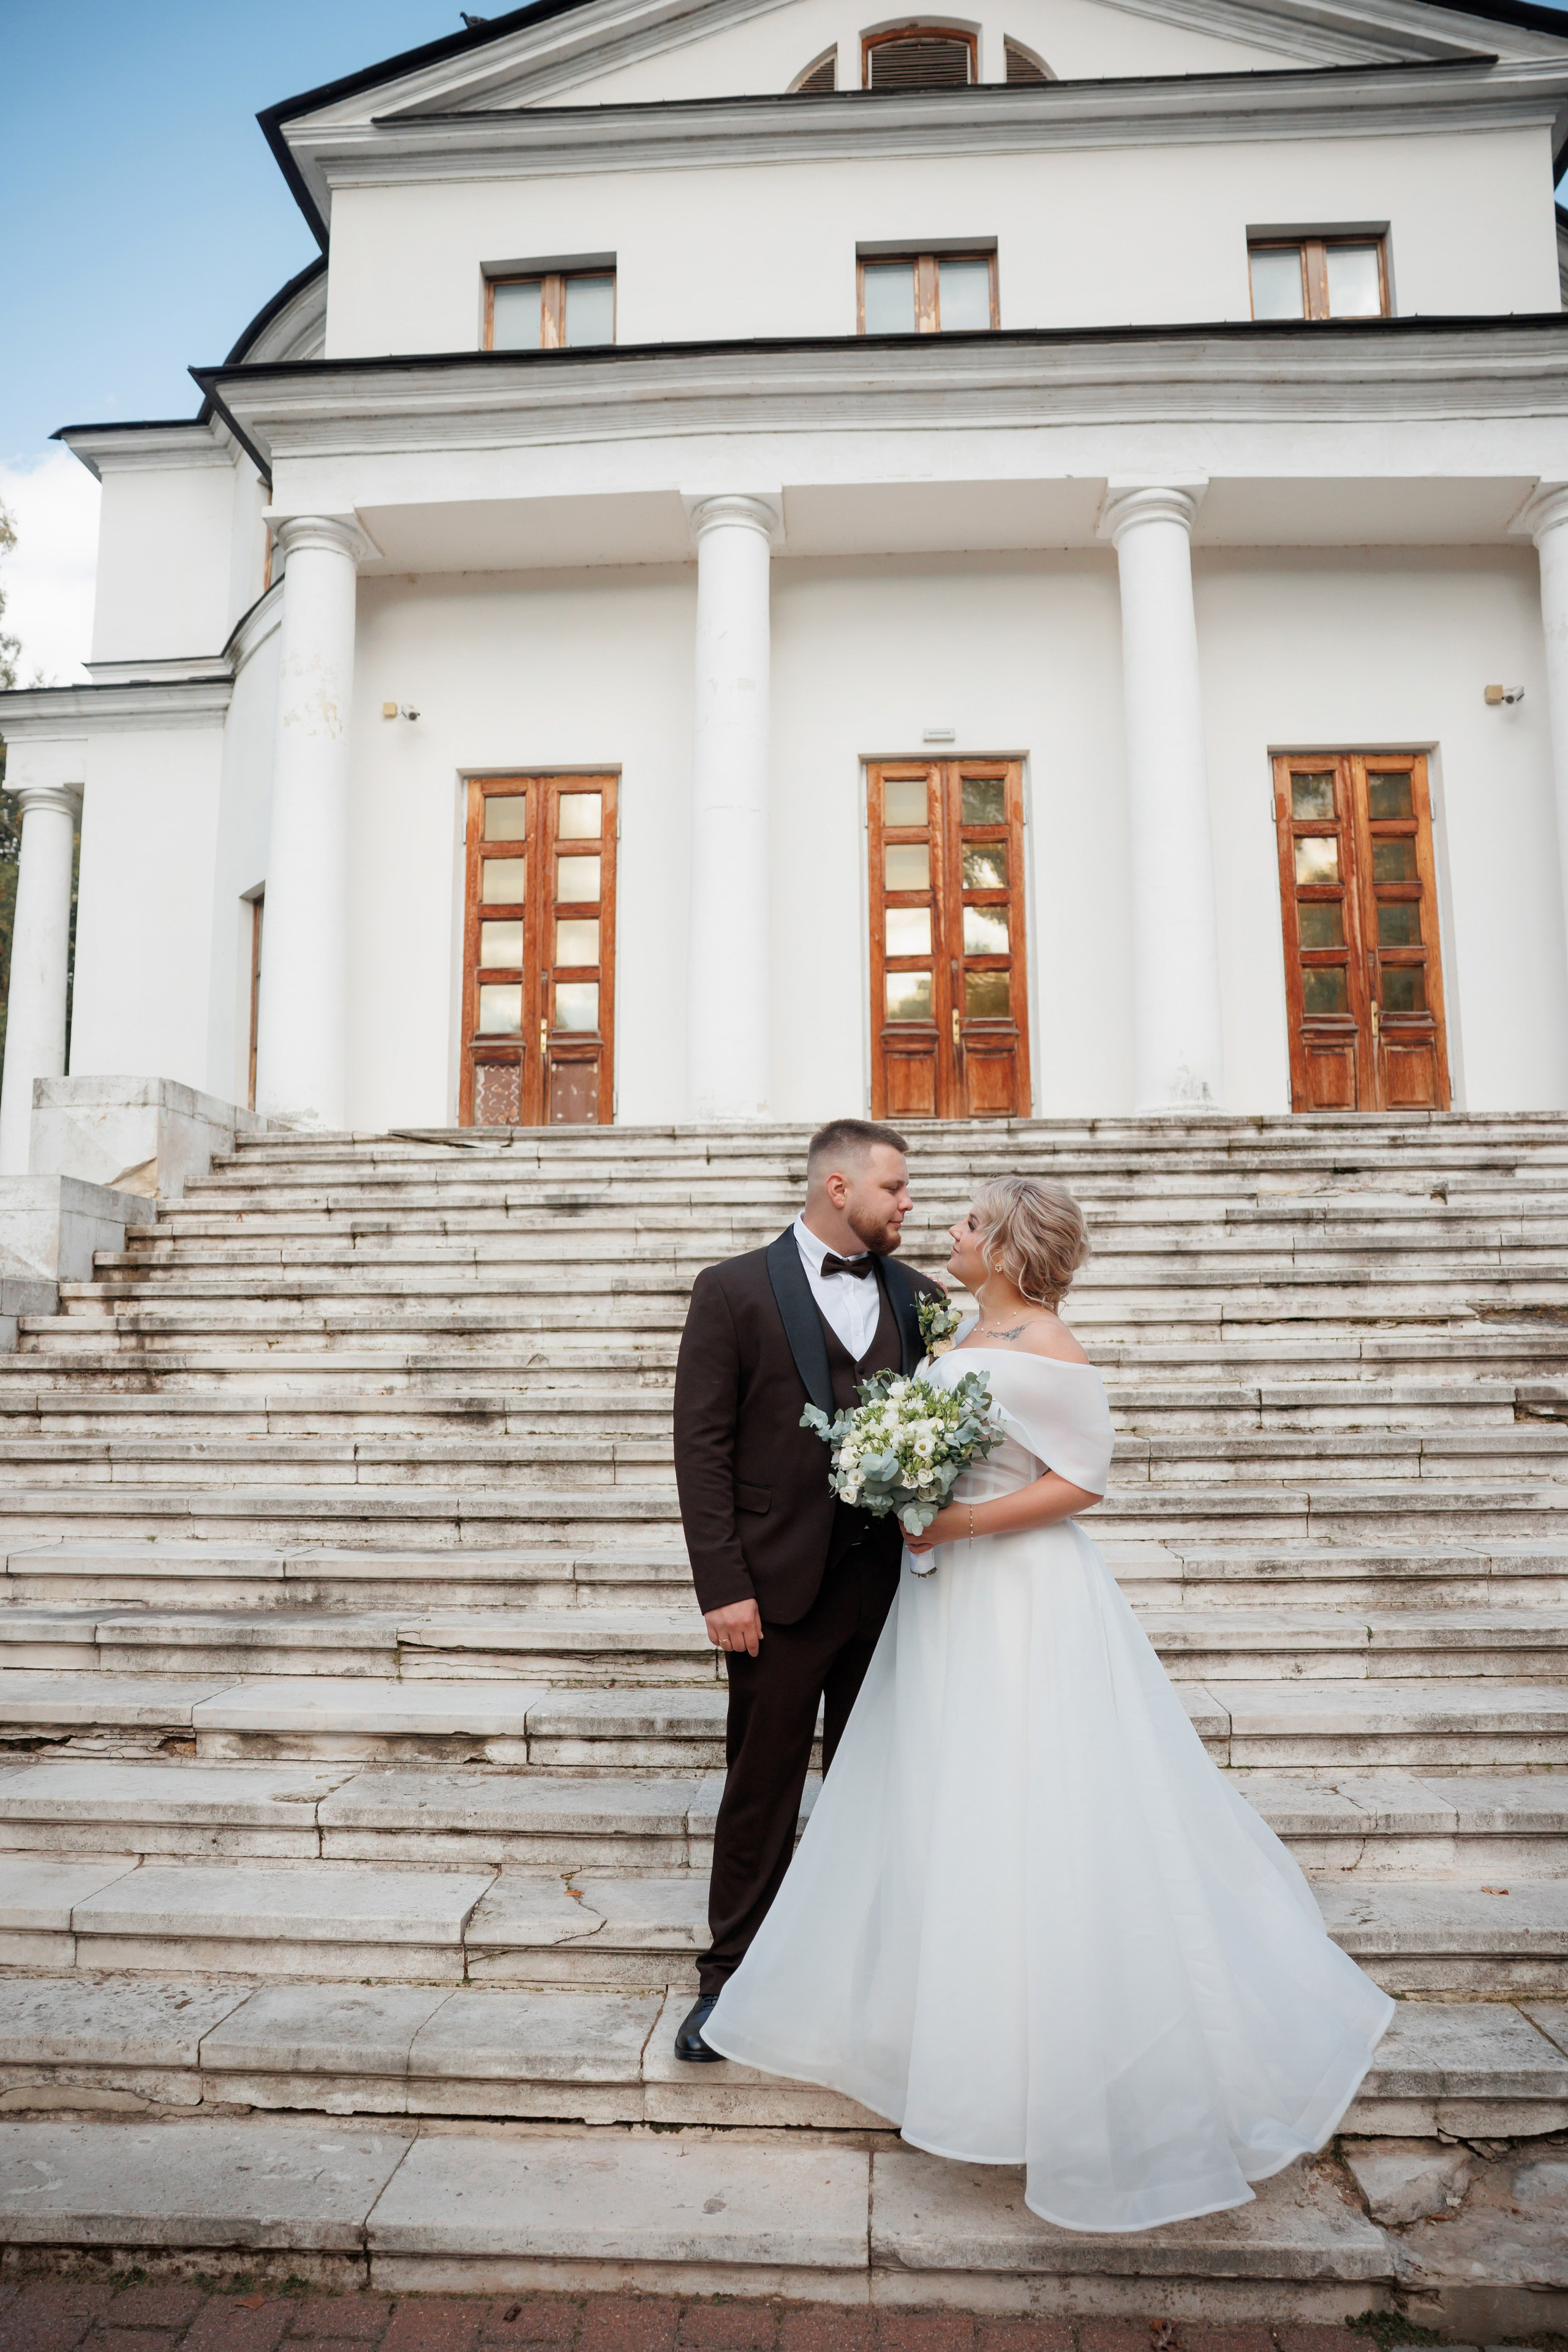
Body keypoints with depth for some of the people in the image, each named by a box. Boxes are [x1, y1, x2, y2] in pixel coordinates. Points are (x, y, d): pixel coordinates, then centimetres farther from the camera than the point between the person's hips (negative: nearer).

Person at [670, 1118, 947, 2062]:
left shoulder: (918, 1295, 7)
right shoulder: (735, 1290, -5)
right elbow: (703, 1444, -8)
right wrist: (723, 1585, -13)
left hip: (891, 1583, 4)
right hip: (783, 1587, -3)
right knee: (762, 1788, 9)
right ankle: (733, 1974, 27)